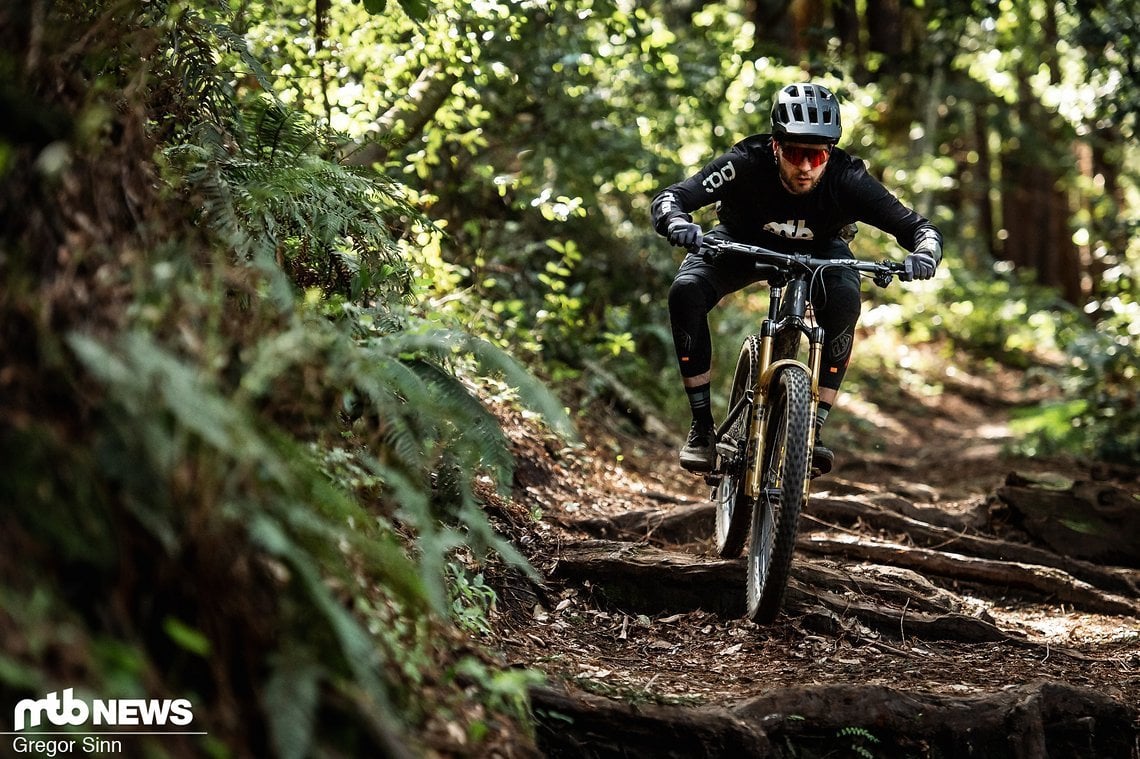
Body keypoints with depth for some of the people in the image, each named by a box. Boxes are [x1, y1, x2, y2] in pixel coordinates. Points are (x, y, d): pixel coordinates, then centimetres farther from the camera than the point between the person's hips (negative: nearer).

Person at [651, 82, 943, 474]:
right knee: (686, 291, -27)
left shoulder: (848, 179, -32)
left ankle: (813, 429, -22)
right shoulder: (747, 162, -34)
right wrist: (677, 224, -60)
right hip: (743, 242, 0)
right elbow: (668, 198, -37)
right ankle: (701, 426, -14)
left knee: (844, 300, -32)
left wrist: (924, 254, -52)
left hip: (818, 252, 0)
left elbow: (918, 227, -29)